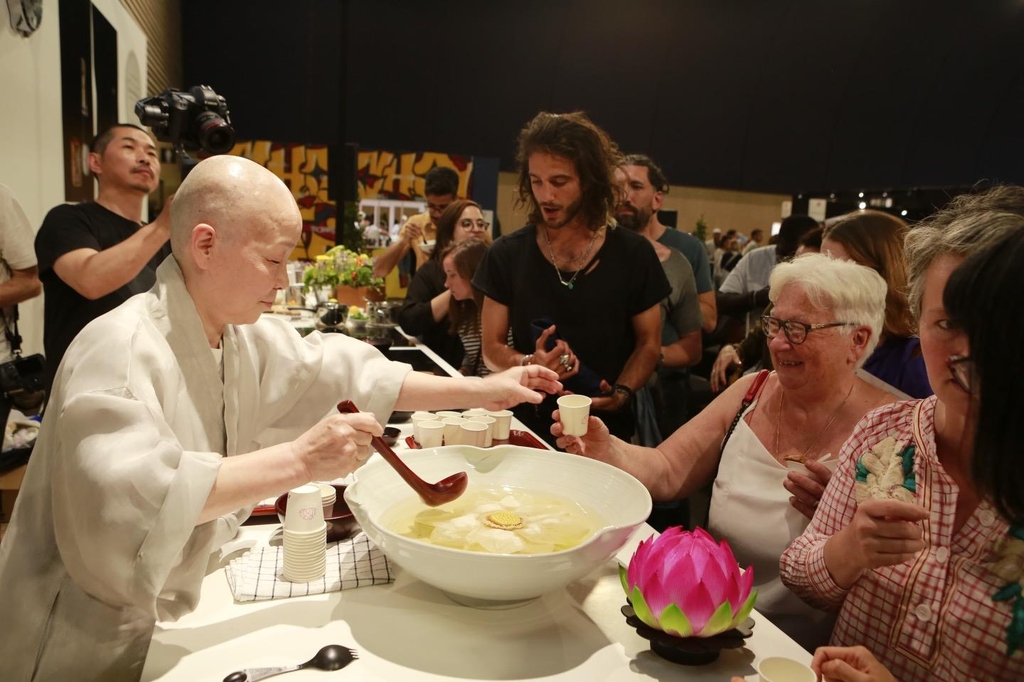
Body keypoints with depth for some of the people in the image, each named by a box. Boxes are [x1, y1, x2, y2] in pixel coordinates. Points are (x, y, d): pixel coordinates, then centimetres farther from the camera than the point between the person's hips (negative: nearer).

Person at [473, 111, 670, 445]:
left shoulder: (633, 255, -3)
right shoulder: (507, 255, -2)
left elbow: (649, 342, 5)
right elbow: (492, 347, 3)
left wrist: (621, 393, -11)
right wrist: (530, 364, -17)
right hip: (529, 426, 1)